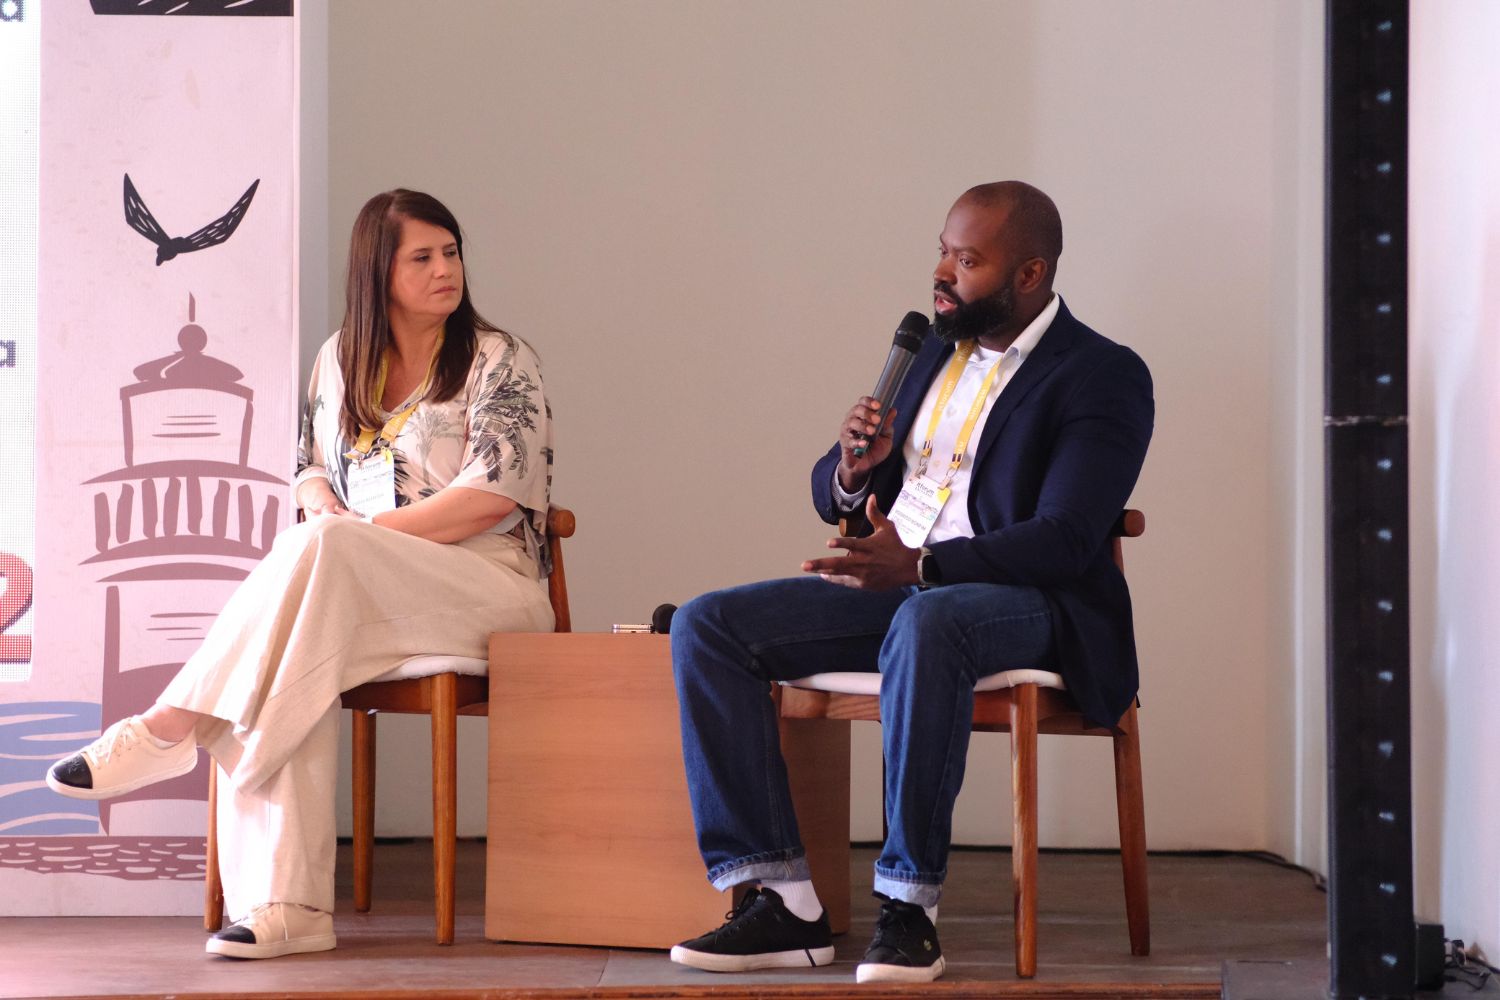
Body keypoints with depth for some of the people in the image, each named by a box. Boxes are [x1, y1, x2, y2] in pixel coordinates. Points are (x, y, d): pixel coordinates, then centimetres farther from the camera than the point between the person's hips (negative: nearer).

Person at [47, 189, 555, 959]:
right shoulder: (340, 360, 17)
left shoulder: (498, 362, 1)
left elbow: (495, 493, -11)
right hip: (355, 596, 4)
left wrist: (354, 533, -14)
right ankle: (283, 903, -40)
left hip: (490, 586, -4)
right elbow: (312, 470, 25)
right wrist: (324, 514, -1)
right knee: (290, 659, -33)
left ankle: (169, 728, -32)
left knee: (321, 549, -36)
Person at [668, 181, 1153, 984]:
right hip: (889, 585, 7)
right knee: (705, 627, -15)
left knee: (925, 624, -42)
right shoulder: (933, 350, 18)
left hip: (1021, 601, -7)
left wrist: (920, 565, -31)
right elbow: (833, 500, 22)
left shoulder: (1103, 378, -4)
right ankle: (784, 901, -21)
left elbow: (1065, 541, -17)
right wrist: (852, 471, -4)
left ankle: (907, 906, -34)